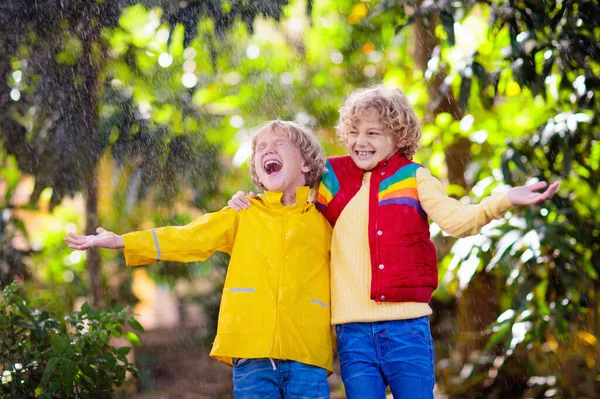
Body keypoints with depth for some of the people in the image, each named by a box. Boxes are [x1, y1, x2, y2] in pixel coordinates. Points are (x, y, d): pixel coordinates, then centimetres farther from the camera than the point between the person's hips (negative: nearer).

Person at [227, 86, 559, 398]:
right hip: (353, 330, 2)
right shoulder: (331, 179, 10)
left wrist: (505, 200, -21)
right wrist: (249, 205, 8)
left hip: (407, 327, -2)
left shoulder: (412, 178, 5)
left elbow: (455, 219, -7)